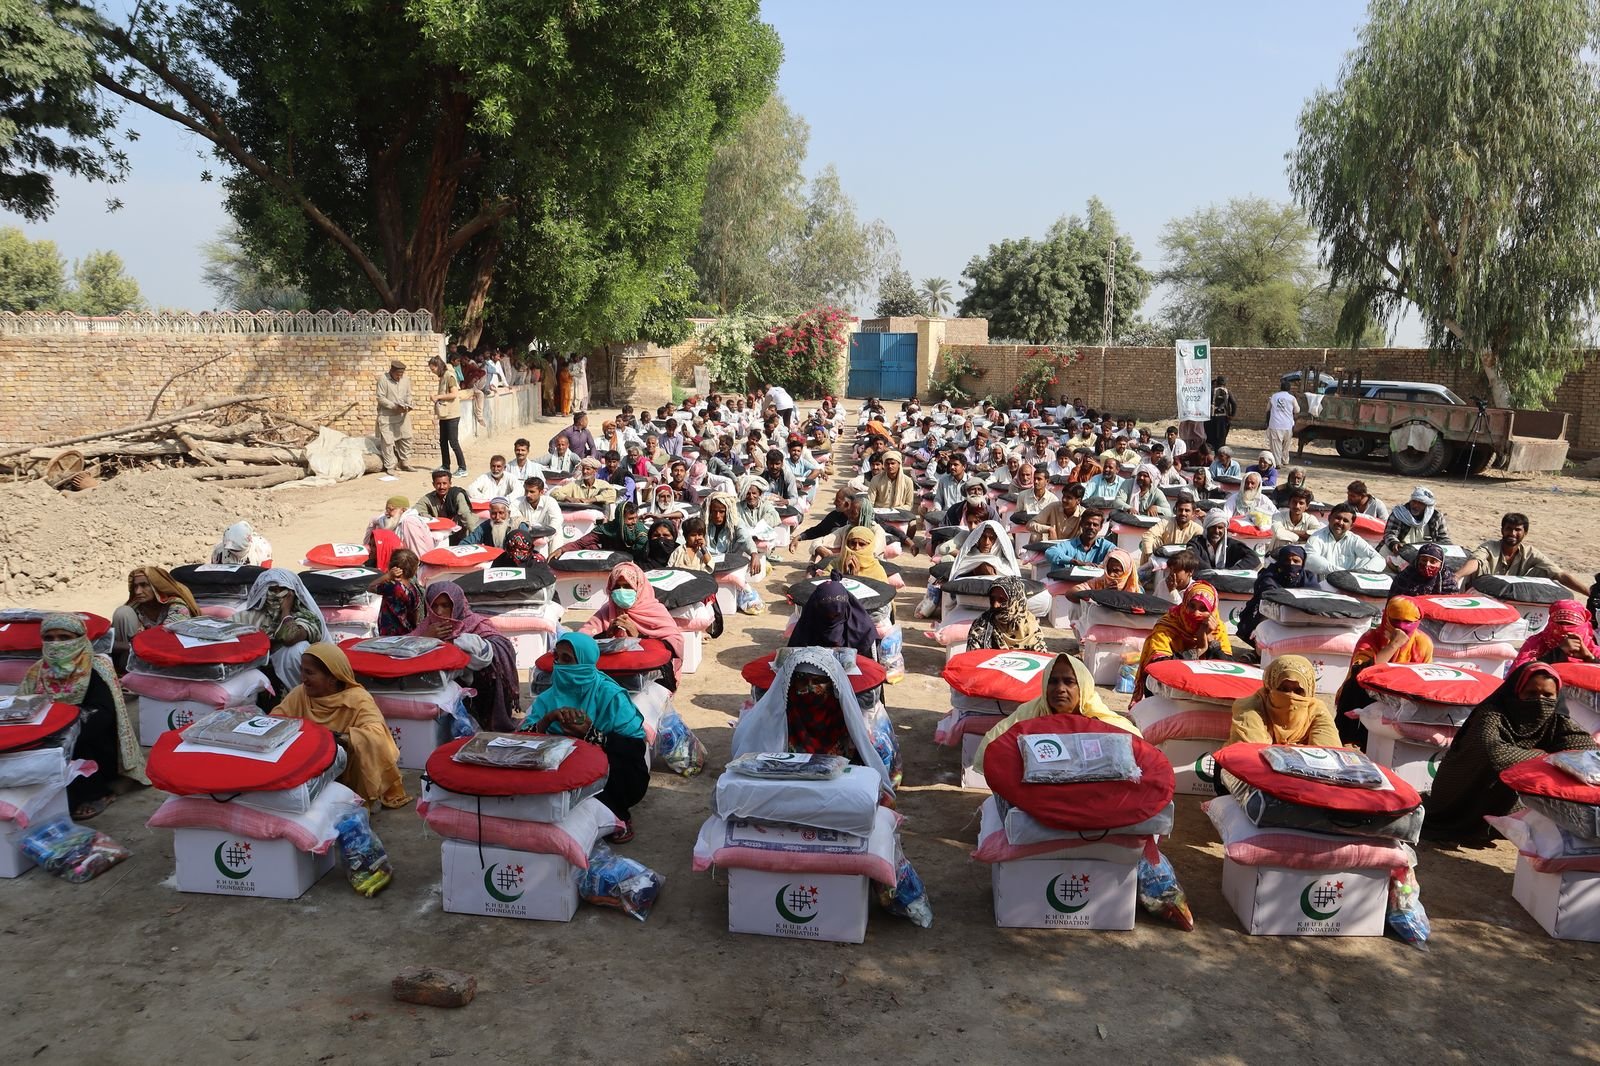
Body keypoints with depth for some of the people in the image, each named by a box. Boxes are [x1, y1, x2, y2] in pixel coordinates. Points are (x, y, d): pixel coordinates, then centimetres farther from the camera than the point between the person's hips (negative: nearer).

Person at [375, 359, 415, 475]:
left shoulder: (406, 379, 4)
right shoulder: (383, 379, -11)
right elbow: (381, 398, -14)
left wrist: (408, 405, -10)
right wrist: (395, 407, -22)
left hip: (402, 415, 5)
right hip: (387, 416, -5)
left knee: (406, 439, 6)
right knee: (388, 441, -2)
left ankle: (405, 464, 18)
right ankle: (390, 466, 6)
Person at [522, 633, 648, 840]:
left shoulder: (609, 695, -12)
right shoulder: (548, 698, 1)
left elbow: (637, 747, -19)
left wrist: (591, 734, -29)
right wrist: (547, 720, -26)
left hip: (618, 778, -3)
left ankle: (619, 815, -7)